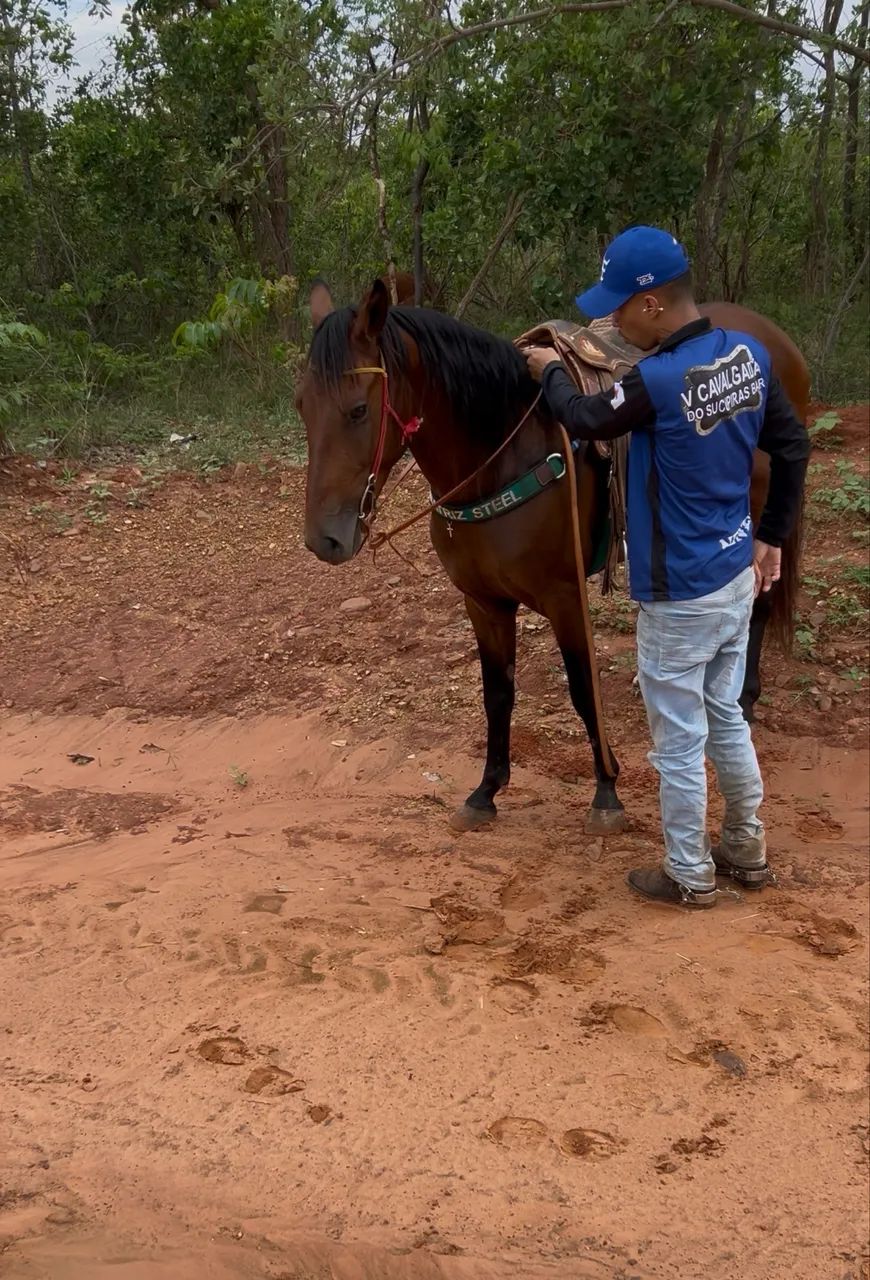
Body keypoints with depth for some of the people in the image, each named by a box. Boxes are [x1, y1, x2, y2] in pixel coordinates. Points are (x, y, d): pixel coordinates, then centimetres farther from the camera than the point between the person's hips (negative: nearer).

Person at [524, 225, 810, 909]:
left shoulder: (658, 382, -26)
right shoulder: (749, 354, -3)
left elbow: (583, 420, -8)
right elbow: (794, 447, 7)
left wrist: (552, 373, 13)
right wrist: (772, 536, 17)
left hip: (681, 596, -8)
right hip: (738, 577, 8)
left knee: (679, 738, 8)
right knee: (727, 716, 23)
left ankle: (691, 874, 23)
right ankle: (748, 848, 37)